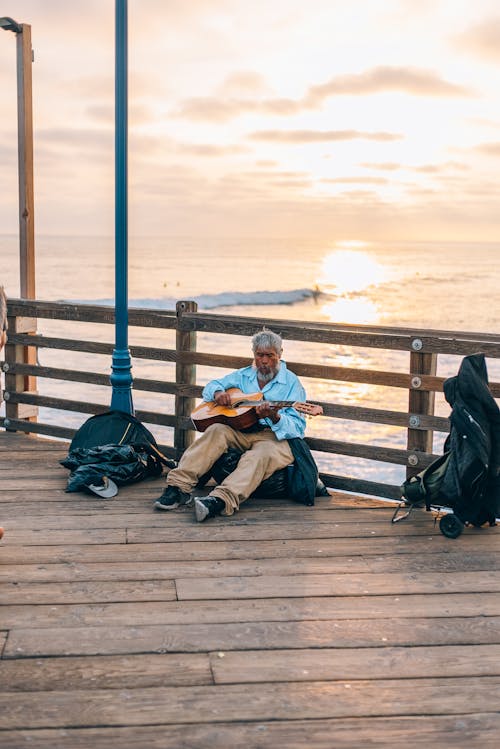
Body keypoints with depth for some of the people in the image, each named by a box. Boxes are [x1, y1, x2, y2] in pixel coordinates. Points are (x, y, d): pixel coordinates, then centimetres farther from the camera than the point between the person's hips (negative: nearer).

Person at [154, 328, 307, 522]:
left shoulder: (291, 383, 4)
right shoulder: (244, 375, 19)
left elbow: (297, 428, -4)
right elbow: (211, 386, 26)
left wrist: (275, 417, -27)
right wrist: (218, 393, 0)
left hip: (276, 437, -4)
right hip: (240, 432, 4)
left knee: (262, 454, -38)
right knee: (217, 431, -28)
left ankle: (220, 501, -61)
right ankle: (178, 486, -36)